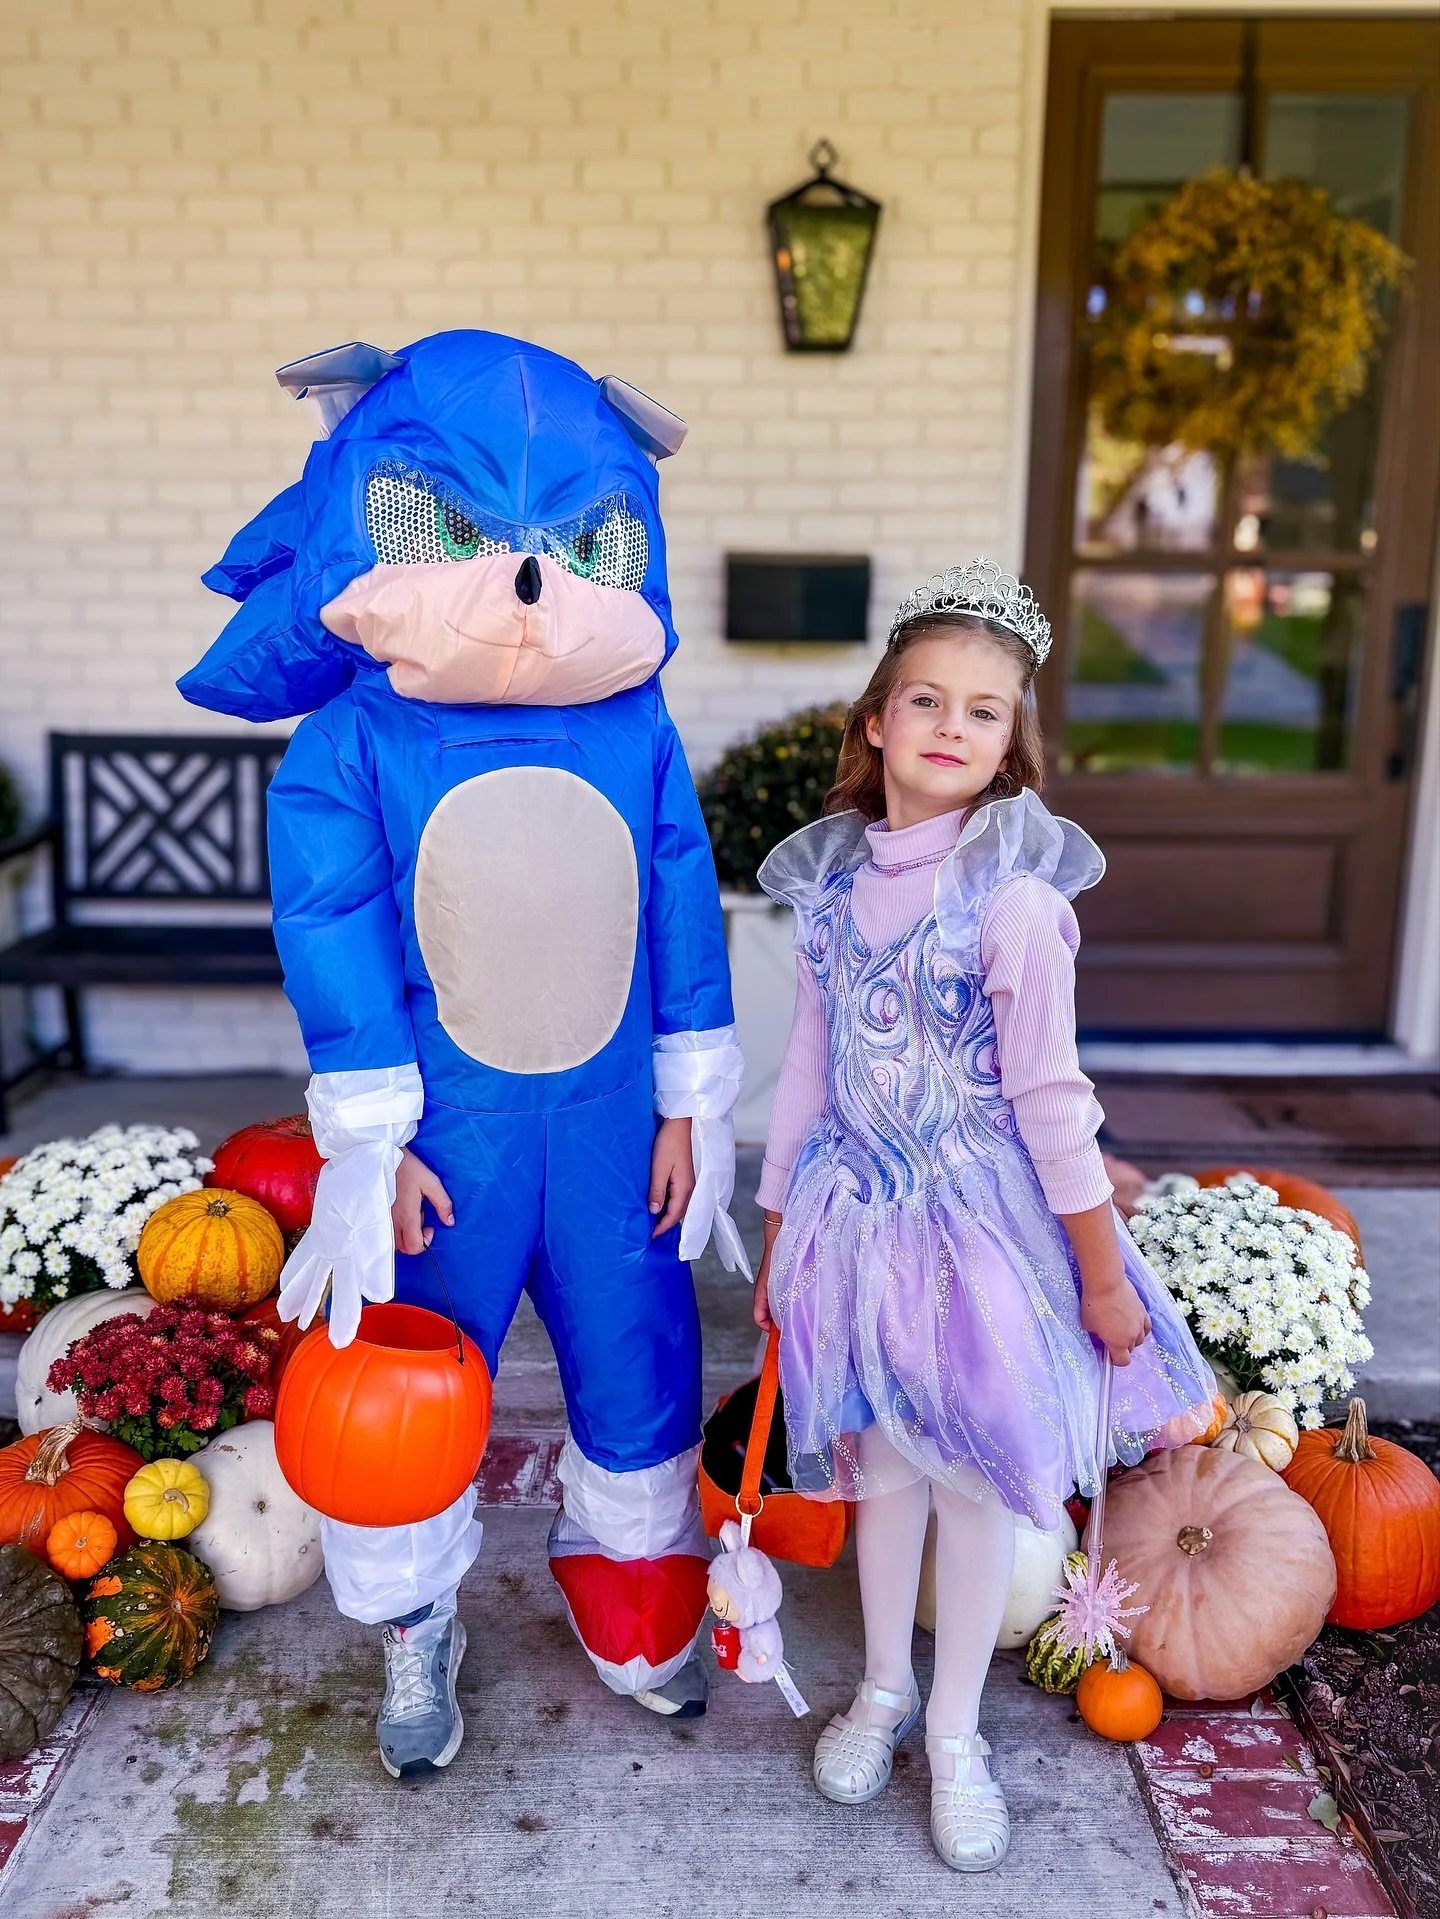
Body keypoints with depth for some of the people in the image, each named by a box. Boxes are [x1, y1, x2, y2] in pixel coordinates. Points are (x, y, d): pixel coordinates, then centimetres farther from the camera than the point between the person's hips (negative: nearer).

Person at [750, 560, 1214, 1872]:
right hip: (857, 1213, 4)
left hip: (980, 1222, -4)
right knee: (882, 1466, 18)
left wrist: (1105, 1276, -7)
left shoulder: (1015, 899, -14)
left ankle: (956, 1734, 32)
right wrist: (778, 1237, 11)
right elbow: (808, 1071, 7)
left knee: (978, 1477, 10)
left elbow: (1051, 1098, -11)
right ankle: (884, 1686, 41)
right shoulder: (833, 883, 0)